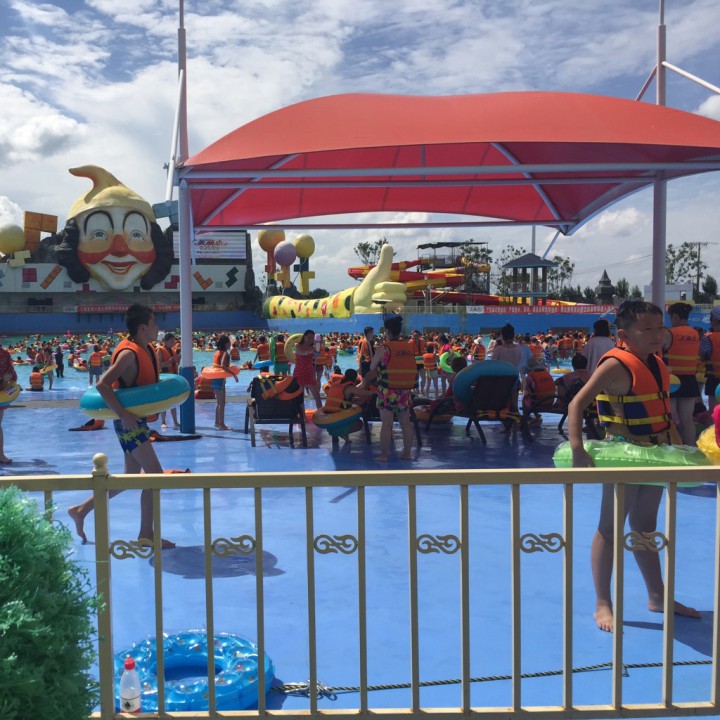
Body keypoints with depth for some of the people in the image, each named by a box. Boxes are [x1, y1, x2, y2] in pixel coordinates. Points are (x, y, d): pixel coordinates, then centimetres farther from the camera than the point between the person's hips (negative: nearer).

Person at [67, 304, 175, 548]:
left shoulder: (147, 350, 8)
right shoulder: (129, 353, -20)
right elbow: (102, 385, -27)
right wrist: (123, 414, -29)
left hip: (137, 419, 10)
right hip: (129, 421, -10)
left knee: (131, 477, 16)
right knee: (155, 474, -7)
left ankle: (81, 510, 28)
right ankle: (146, 534, 5)